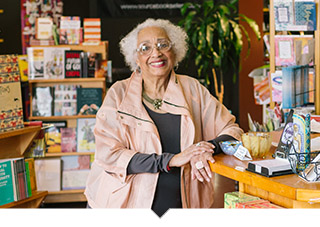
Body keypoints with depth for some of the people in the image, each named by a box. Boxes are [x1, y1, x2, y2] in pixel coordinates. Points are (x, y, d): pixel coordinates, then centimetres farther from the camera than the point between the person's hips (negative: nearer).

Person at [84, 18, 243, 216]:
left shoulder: (192, 89, 7)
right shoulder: (120, 93, 0)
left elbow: (231, 130, 10)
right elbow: (109, 154, -9)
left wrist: (205, 149, -13)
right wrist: (172, 160, -18)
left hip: (181, 206, -1)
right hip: (128, 204, 2)